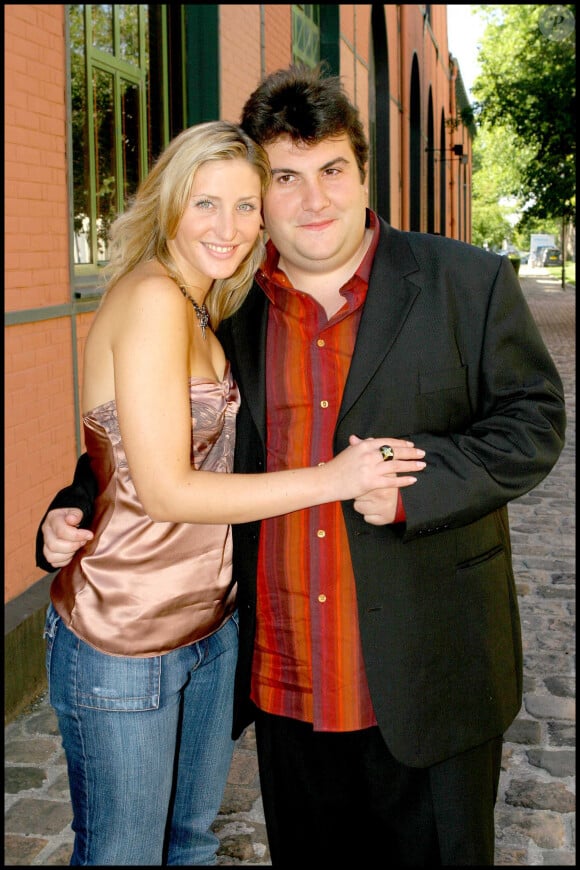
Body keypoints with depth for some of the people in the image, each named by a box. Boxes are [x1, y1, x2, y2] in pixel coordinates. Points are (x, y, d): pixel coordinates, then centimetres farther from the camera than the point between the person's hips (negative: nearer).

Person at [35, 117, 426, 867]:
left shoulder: (203, 308, 8)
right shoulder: (152, 299, -20)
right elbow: (166, 491, -22)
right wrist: (331, 479, -21)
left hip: (210, 625, 9)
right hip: (124, 641, -8)